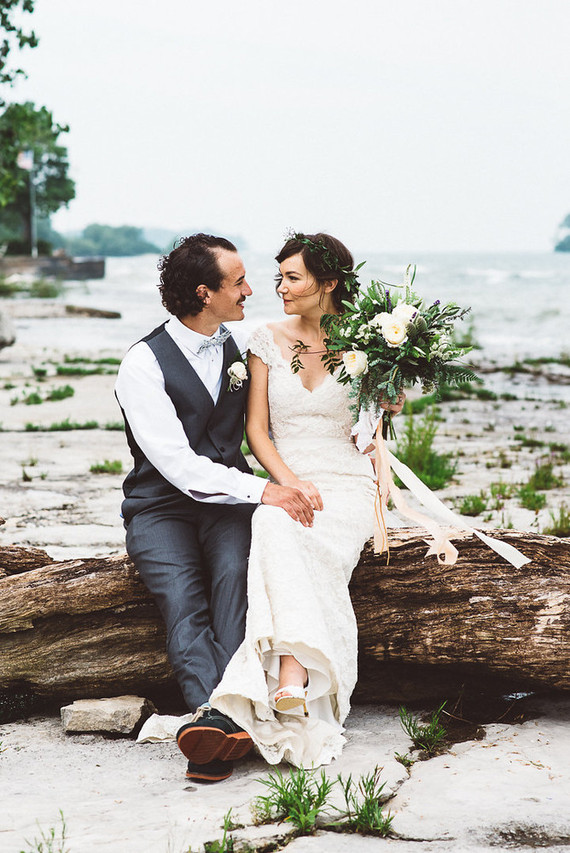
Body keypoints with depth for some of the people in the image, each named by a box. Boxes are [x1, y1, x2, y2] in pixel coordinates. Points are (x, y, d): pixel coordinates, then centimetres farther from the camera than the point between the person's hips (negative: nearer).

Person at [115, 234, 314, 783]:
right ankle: (222, 715, -49)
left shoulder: (242, 350, 13)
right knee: (181, 594, -31)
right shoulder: (144, 364, -5)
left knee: (235, 572, -30)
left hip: (229, 502, 3)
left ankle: (222, 716, -45)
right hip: (161, 508, -3)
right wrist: (261, 490, -25)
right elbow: (176, 463, -15)